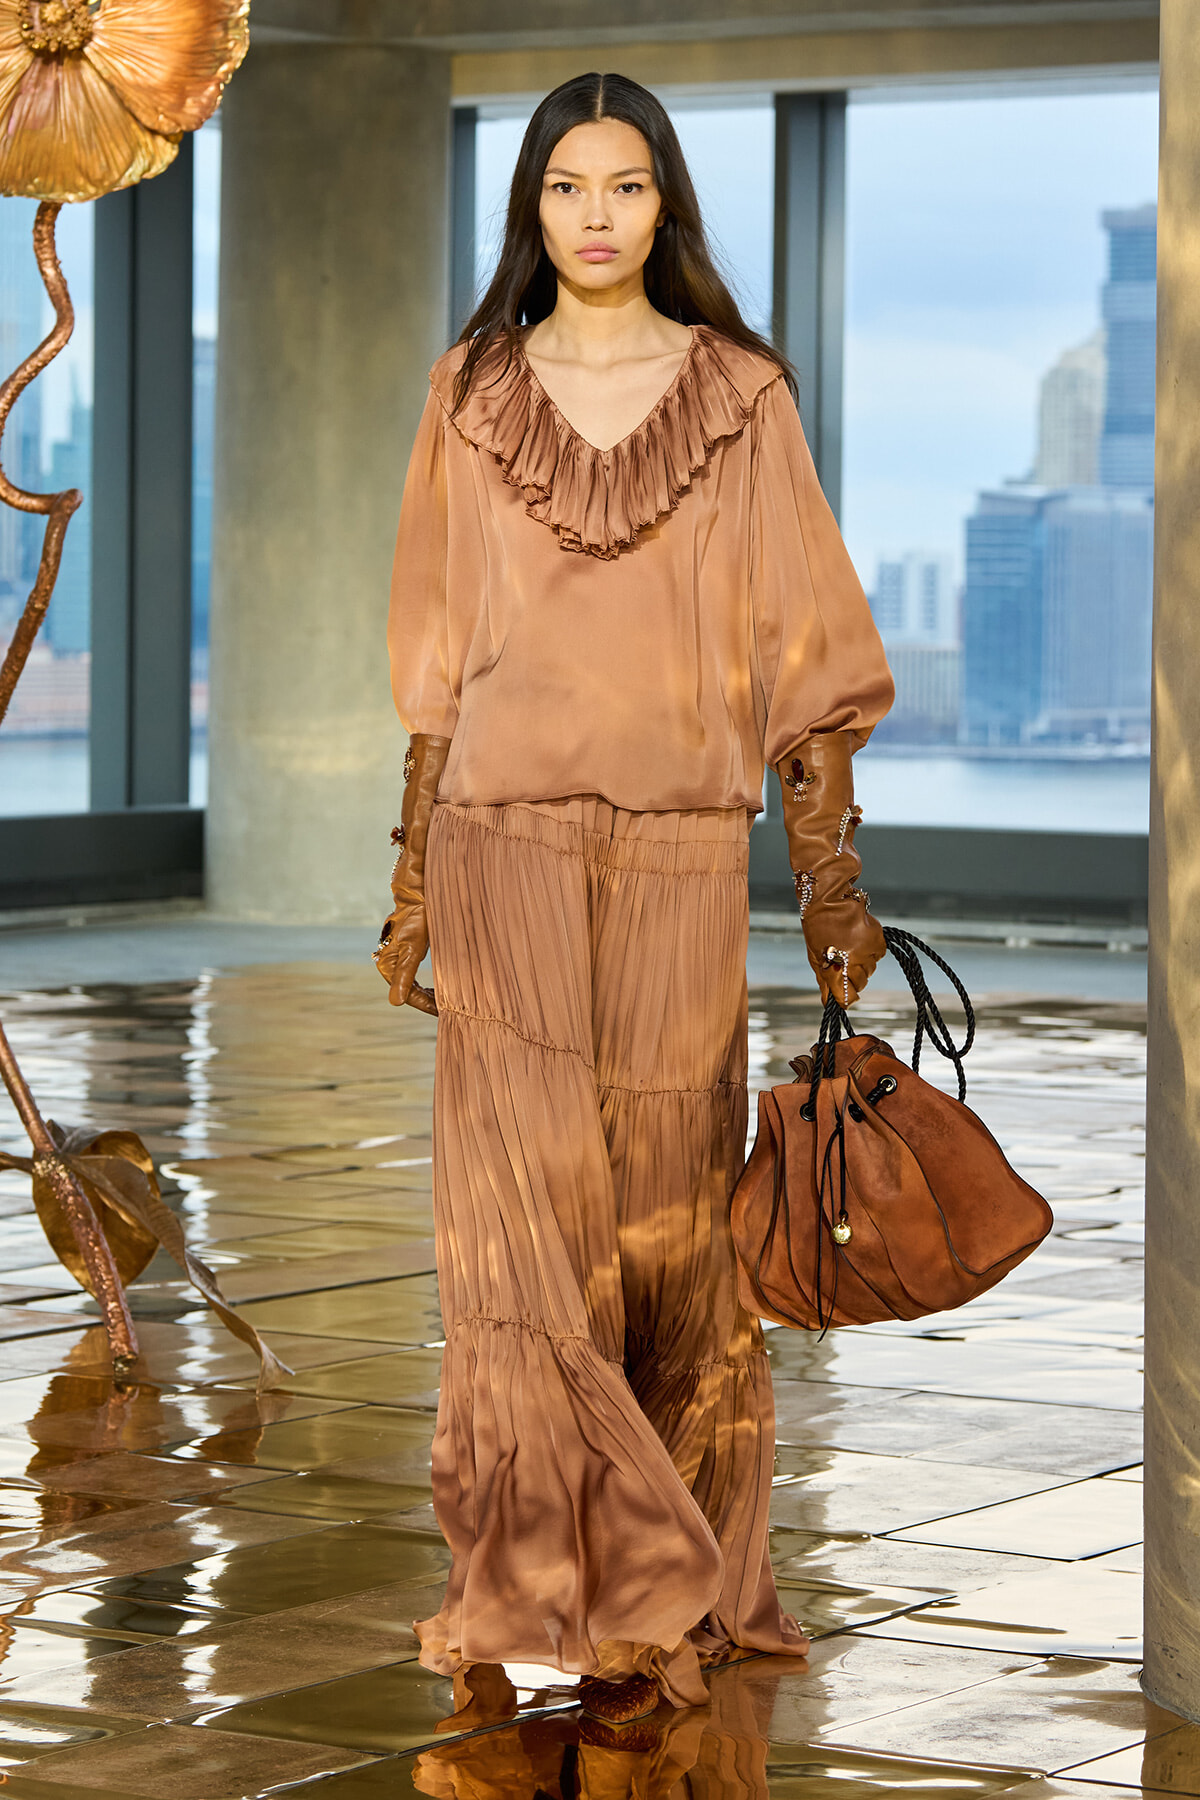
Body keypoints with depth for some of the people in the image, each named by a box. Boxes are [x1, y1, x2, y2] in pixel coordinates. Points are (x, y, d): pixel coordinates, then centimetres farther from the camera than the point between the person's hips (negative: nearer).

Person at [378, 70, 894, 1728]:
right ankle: (534, 1583, 4)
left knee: (670, 1209, 2)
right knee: (522, 1210, -3)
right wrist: (414, 878, 5)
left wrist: (831, 878, -2)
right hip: (510, 849, 1)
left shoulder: (741, 396, 5)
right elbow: (436, 663, 9)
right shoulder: (473, 397, 8)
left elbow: (804, 653, 4)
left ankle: (665, 1593, 12)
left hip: (680, 856, -1)